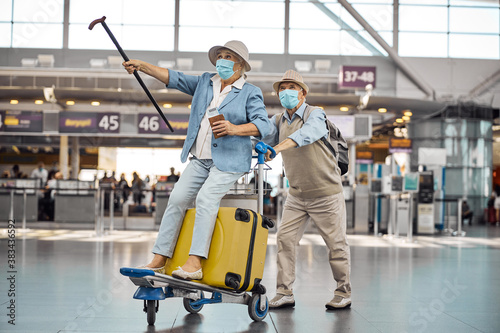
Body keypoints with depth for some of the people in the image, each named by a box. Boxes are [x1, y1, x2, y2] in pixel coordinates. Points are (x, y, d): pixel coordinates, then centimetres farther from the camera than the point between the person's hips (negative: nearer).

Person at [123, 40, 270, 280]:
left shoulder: (251, 93, 0)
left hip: (229, 161, -6)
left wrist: (235, 129, -27)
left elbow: (263, 124, -11)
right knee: (177, 198, -5)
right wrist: (143, 67, 0)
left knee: (206, 198, -24)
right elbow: (173, 78, 11)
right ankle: (159, 258, -1)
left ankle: (194, 264, -26)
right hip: (200, 160, 6)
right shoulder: (204, 82, 16)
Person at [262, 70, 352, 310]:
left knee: (336, 243, 2)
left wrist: (278, 147, -50)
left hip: (326, 193, -5)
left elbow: (305, 134, -35)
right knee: (285, 238, -3)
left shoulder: (315, 115, -13)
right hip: (296, 194, 5)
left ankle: (343, 292, 16)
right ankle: (284, 292, 4)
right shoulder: (278, 120, 8)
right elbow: (264, 136, -8)